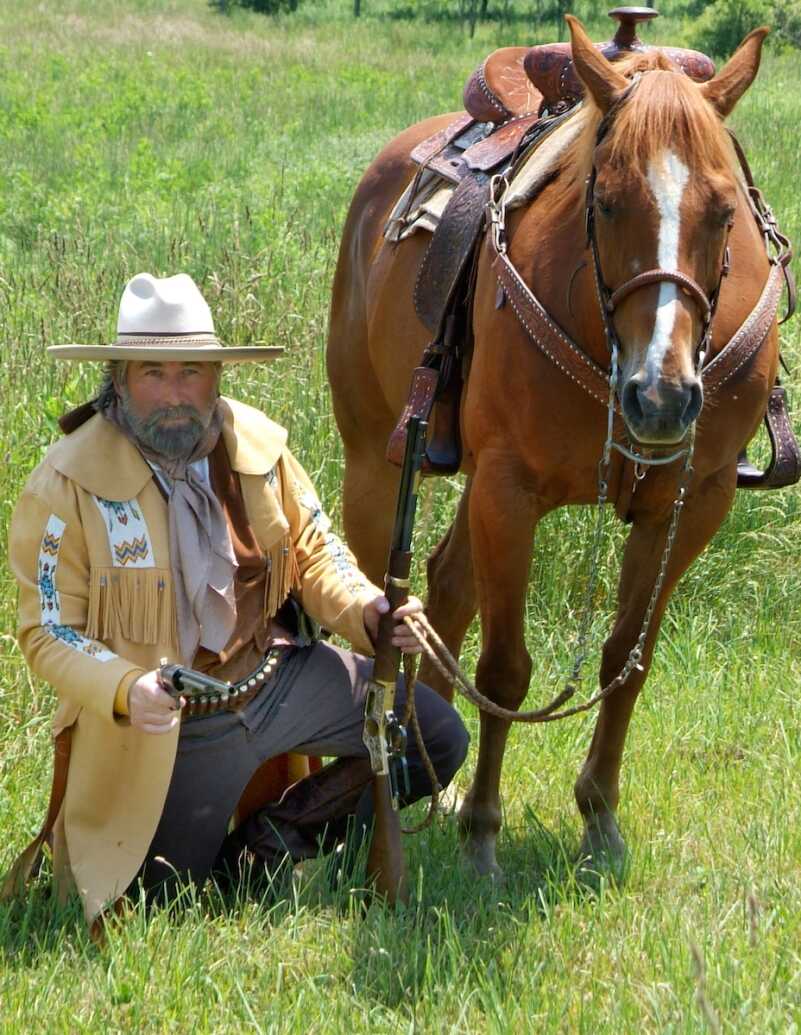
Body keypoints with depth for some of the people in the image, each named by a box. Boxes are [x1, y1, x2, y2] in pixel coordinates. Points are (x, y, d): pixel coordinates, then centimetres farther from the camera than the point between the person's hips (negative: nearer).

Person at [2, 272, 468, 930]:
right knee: (163, 893, 1)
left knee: (438, 739, -1)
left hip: (281, 674, 4)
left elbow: (314, 552, 7)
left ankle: (278, 834, 13)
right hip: (171, 718, -4)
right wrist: (125, 691, -34)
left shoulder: (256, 444, -4)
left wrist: (369, 611, -15)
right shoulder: (67, 487, -18)